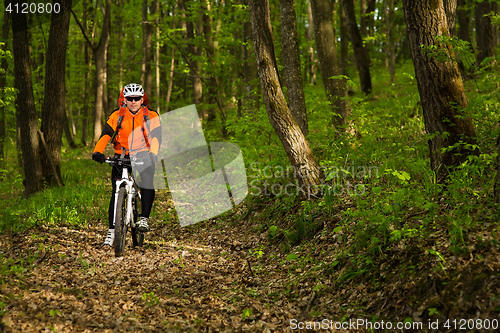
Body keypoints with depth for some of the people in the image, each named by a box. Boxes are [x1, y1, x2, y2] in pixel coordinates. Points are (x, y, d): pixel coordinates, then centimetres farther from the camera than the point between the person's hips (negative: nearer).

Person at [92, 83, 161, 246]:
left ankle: (144, 218, -15)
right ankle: (112, 230, -2)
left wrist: (153, 154, -35)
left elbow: (156, 136, -16)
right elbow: (106, 134, -14)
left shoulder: (151, 116, -5)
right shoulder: (117, 115, -4)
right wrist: (98, 152, -31)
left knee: (147, 183, -28)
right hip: (121, 157, 1)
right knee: (116, 193, -10)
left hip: (143, 157, -1)